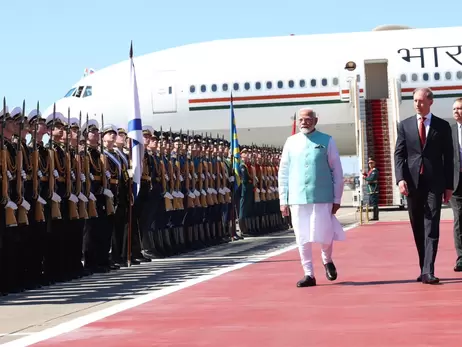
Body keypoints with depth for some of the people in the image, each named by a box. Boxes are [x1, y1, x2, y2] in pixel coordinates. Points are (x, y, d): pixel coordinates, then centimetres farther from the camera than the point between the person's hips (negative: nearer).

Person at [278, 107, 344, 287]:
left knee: (324, 236, -4)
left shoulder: (327, 141, 1)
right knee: (303, 239, 3)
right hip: (298, 199, 2)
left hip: (322, 198, -2)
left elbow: (337, 171, 3)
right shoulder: (291, 142, 7)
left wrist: (337, 199, 0)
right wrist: (283, 199, 4)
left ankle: (327, 261, 26)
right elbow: (283, 172, 9)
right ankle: (309, 274, 13)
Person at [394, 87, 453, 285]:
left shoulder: (442, 126, 5)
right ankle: (423, 269, 16)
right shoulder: (405, 125, 8)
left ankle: (428, 271, -16)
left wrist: (449, 185, 2)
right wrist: (400, 178, -11)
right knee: (418, 229, 8)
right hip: (413, 183, 2)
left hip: (434, 183, -2)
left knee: (431, 227, -10)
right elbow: (399, 154, 3)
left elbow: (448, 157, 6)